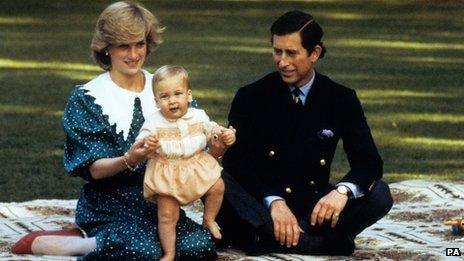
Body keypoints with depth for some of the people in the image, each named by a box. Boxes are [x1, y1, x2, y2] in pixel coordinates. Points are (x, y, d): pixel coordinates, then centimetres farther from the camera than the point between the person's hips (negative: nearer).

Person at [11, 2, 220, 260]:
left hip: (158, 201, 4)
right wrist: (128, 161, -28)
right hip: (110, 204, -4)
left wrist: (214, 150, -15)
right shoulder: (87, 98, -1)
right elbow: (94, 169, -8)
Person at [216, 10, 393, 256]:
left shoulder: (341, 99, 0)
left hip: (313, 207, 2)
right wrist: (273, 202, -28)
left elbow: (369, 161, -5)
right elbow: (236, 162, -10)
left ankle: (266, 237, -31)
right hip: (260, 205, -2)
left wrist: (343, 190, -28)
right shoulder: (251, 97, -3)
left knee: (379, 194, -22)